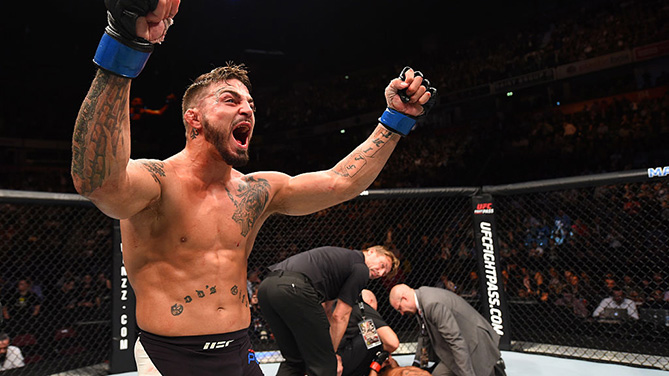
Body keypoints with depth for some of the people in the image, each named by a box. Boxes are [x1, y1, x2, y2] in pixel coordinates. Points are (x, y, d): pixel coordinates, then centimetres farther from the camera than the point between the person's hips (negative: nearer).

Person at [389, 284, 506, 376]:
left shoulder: (432, 304, -28)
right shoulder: (421, 297, 4)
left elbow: (456, 341, -29)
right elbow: (425, 335, 20)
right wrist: (418, 362, 24)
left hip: (476, 346, -10)